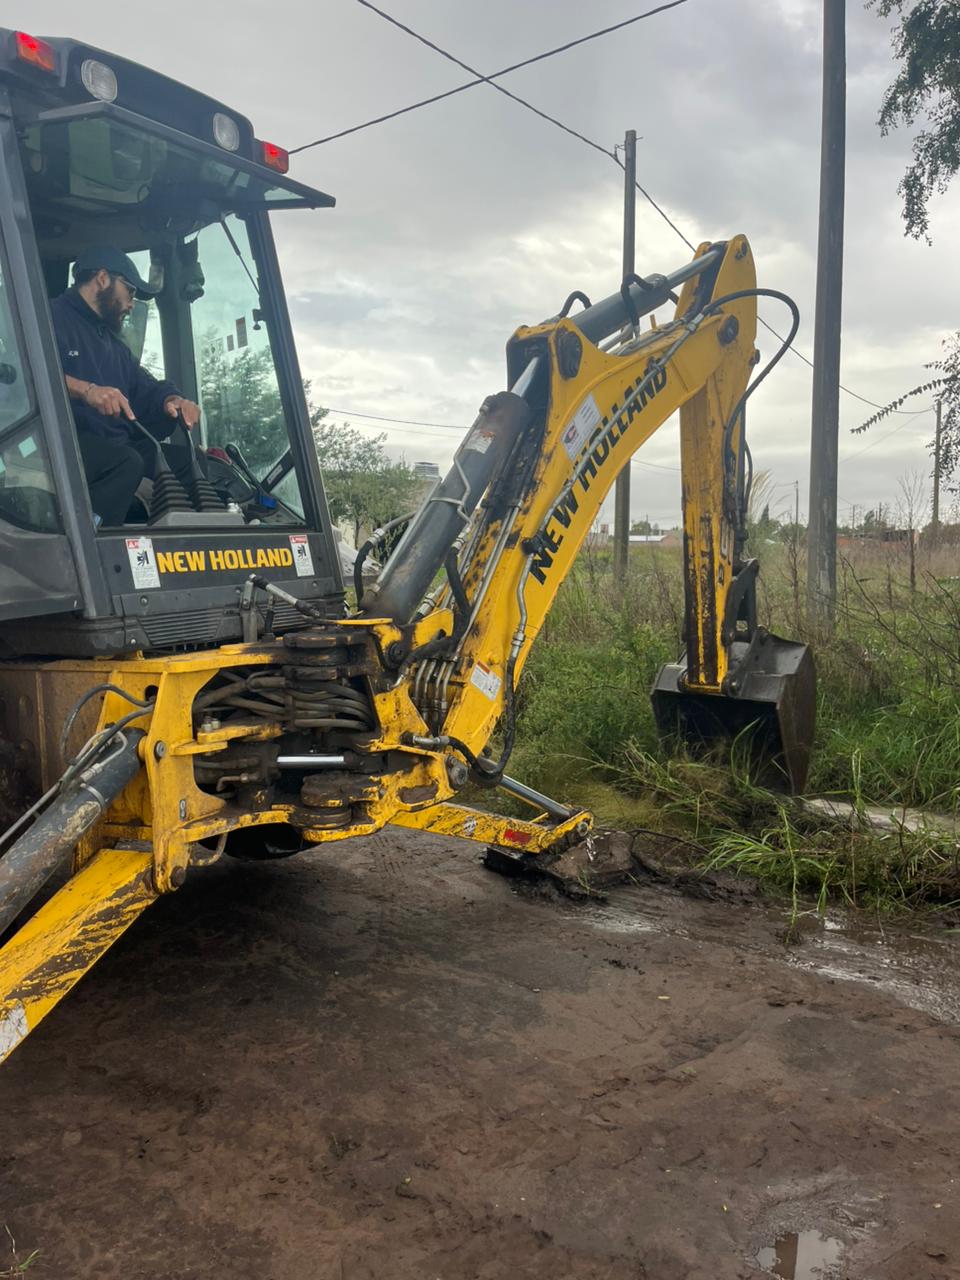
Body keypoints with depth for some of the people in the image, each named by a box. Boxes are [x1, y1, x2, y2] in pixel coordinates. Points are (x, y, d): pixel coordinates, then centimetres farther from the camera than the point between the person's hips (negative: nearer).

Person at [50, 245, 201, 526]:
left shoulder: (115, 345, 31)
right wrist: (84, 389, -32)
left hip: (118, 447, 8)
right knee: (127, 463, -35)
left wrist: (172, 401, -1)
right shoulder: (51, 317, 1)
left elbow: (147, 388, 24)